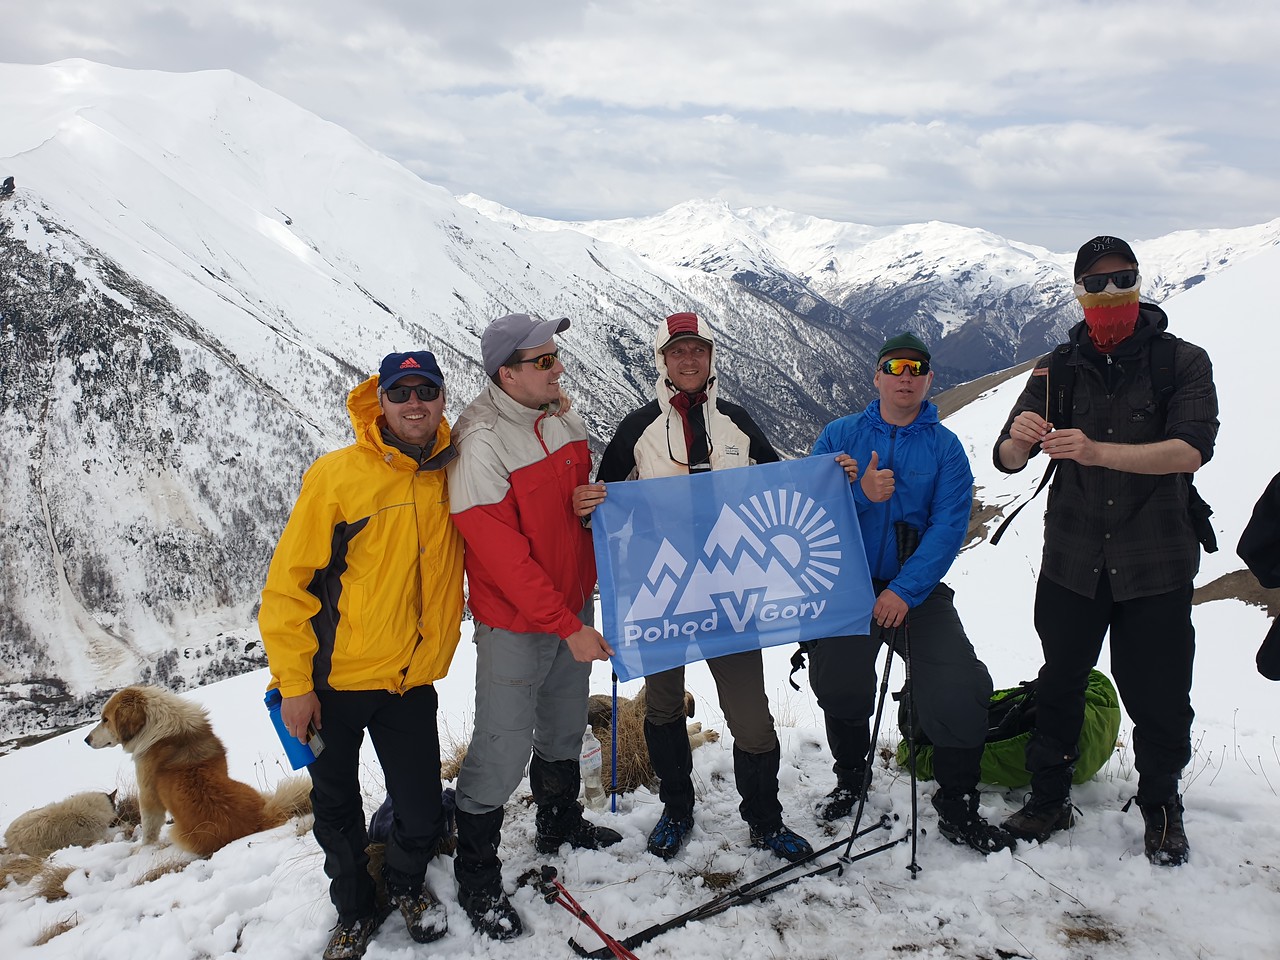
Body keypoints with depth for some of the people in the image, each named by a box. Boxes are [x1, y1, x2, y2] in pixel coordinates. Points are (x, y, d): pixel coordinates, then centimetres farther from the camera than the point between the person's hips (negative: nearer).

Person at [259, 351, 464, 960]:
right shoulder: (337, 475, -14)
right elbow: (288, 581, -11)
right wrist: (294, 682, -10)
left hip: (411, 680, 2)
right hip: (335, 681, -2)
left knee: (423, 817, 5)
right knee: (337, 812, 15)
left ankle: (407, 885, 38)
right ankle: (355, 910, 41)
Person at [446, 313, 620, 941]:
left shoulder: (561, 418, 2)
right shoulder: (481, 442, -23)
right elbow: (502, 554, -24)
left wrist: (587, 500, -9)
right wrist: (569, 627, -23)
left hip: (572, 605, 8)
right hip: (516, 623, -7)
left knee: (564, 726, 23)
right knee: (503, 749, 1)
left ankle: (559, 824, 47)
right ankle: (476, 879, 21)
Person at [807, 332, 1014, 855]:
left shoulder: (945, 447, 3)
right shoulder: (839, 435, 5)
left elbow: (949, 527, -8)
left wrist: (905, 591, -20)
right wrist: (861, 495, -22)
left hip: (917, 588, 0)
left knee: (962, 689, -14)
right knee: (840, 688, -5)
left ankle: (957, 809, 8)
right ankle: (851, 777, 28)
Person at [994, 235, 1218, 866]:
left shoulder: (1183, 362, -3)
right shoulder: (1058, 370, 3)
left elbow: (1191, 450, -19)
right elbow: (1006, 460, -3)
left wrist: (1096, 450, -33)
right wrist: (1019, 439, -28)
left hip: (1156, 564, -1)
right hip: (1072, 560, 2)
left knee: (1157, 694, 7)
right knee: (1060, 683, 10)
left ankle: (1161, 805, 31)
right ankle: (1049, 799, 27)